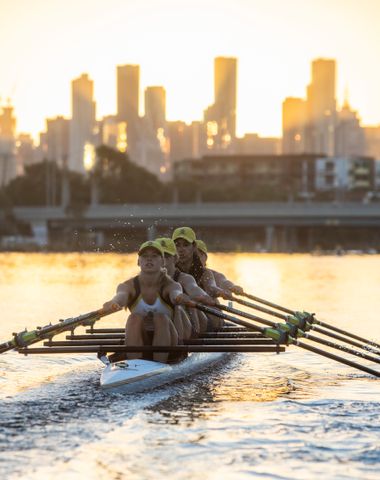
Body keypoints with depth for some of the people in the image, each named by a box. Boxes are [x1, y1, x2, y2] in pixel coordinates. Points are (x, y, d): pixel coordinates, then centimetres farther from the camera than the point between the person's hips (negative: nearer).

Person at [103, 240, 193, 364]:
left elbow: (176, 293, -32)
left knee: (161, 319, -27)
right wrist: (113, 303, -54)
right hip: (137, 344, 1)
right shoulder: (129, 286, -5)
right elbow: (121, 295, -28)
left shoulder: (169, 285, -7)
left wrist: (180, 297, -59)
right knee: (134, 318, -25)